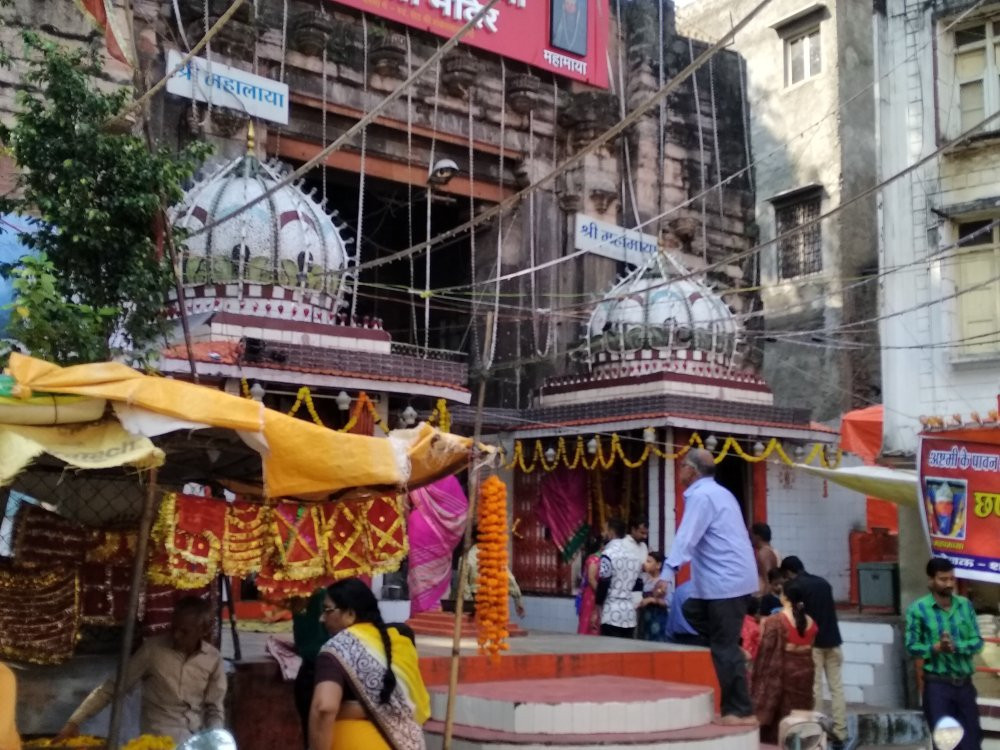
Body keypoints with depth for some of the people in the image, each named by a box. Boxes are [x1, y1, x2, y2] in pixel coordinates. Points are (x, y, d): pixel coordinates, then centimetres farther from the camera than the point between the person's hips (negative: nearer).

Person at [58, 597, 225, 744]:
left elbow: (215, 710, 8)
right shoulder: (153, 648, -5)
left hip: (198, 739, 3)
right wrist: (74, 722, -8)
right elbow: (112, 687, -1)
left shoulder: (213, 659, 1)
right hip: (159, 738, -2)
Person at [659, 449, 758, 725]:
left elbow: (686, 537, -22)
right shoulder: (719, 492, 18)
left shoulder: (700, 496, -12)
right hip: (735, 576, 10)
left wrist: (667, 574, -28)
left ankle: (740, 712, -1)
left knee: (725, 647, -5)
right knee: (692, 611, 20)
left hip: (726, 581, -10)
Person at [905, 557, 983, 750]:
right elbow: (912, 646, -7)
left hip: (964, 683, 4)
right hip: (937, 685, -3)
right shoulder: (918, 609, -8)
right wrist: (936, 648, -24)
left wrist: (956, 646, -19)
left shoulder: (965, 605, 3)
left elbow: (977, 641, 0)